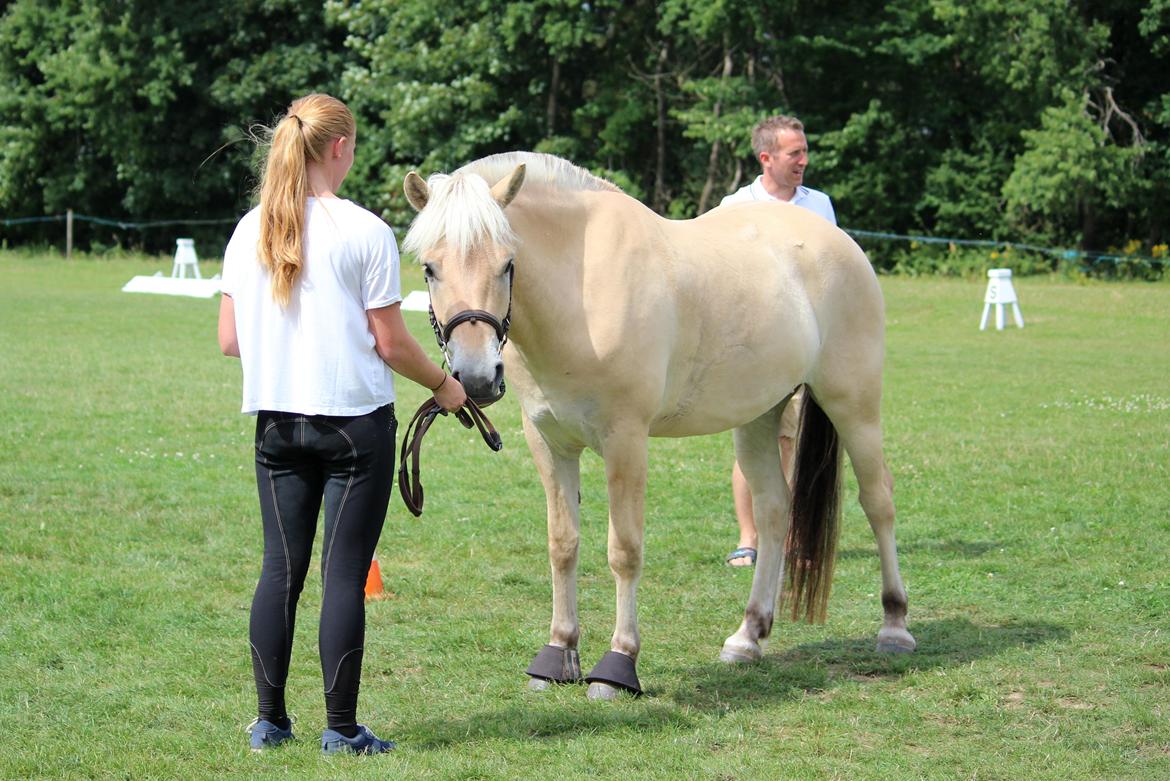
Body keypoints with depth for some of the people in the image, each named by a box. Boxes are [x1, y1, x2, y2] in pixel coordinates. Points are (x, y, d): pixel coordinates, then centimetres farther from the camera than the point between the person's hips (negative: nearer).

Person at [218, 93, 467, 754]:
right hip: (356, 420, -5)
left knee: (281, 568, 10)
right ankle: (342, 729, 5)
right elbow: (391, 343, -9)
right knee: (346, 574, 1)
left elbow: (230, 340, 6)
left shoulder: (251, 232, 4)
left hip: (276, 421, 5)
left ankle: (270, 720, 14)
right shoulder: (365, 231, -11)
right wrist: (443, 384, 7)